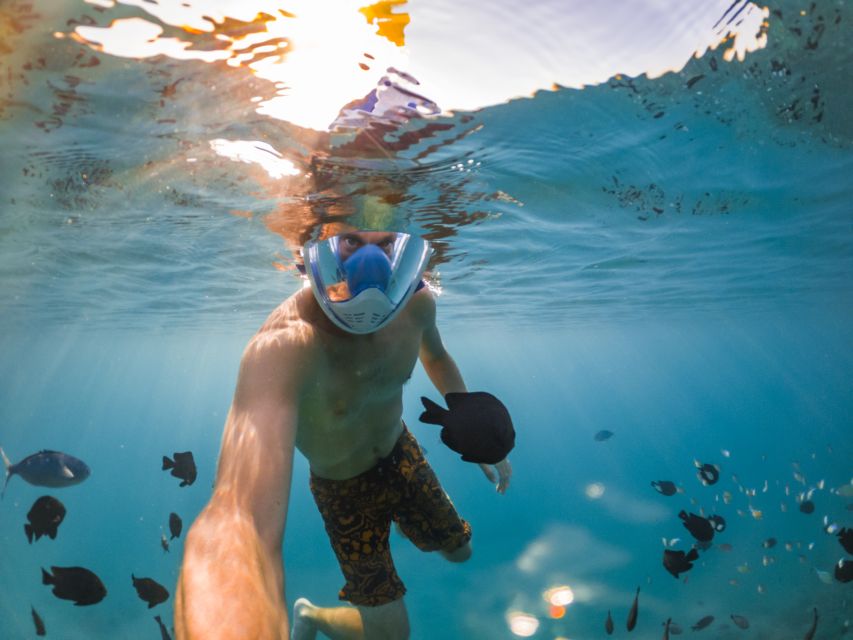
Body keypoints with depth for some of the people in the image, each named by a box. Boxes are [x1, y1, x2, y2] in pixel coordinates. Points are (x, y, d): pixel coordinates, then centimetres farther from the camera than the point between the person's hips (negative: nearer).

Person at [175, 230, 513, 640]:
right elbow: (238, 516, -58)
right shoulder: (281, 347, -43)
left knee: (459, 551, 24)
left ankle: (394, 522, 56)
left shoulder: (416, 303, -23)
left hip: (402, 454, 5)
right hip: (343, 487, -4)